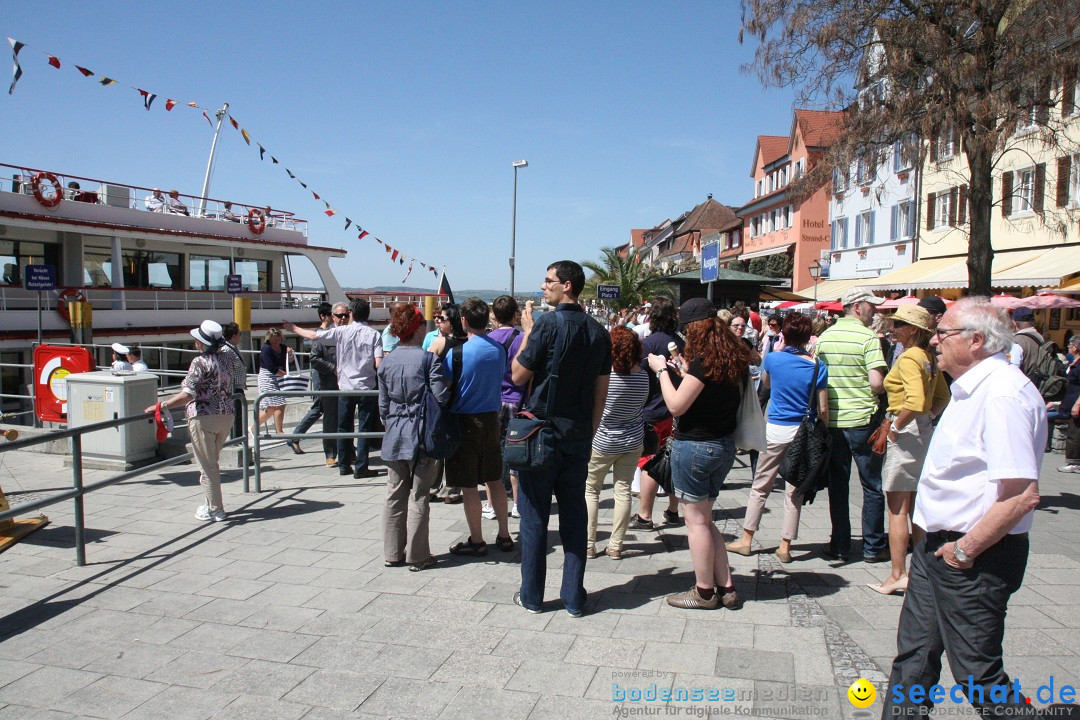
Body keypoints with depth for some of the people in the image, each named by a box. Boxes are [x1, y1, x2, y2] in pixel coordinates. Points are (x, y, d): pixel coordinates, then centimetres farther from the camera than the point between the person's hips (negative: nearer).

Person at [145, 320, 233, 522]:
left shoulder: (200, 362, -16)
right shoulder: (226, 359, 6)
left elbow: (188, 395, -24)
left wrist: (162, 406, -24)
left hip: (204, 417, -7)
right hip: (226, 415, 7)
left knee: (207, 465, 4)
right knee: (213, 462, 20)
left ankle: (215, 509, 10)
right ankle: (211, 503, 27)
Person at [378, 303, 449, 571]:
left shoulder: (386, 363, 5)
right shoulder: (429, 358, -11)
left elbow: (383, 405, 9)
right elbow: (441, 396, -16)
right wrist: (449, 386, 5)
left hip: (394, 436, 4)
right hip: (422, 435, -4)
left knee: (395, 495, 13)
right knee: (418, 496, 3)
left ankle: (392, 553, 21)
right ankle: (417, 556, 10)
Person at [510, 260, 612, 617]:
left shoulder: (547, 324, -13)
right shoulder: (599, 332, 6)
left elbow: (518, 376, -9)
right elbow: (601, 390, 9)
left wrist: (527, 333, 1)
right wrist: (589, 431, 16)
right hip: (579, 437, 5)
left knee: (534, 515, 6)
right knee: (575, 514, 11)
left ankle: (532, 595, 16)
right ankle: (574, 597, 17)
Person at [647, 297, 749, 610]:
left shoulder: (704, 360, -19)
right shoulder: (735, 358, 7)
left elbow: (676, 406, -19)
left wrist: (661, 370, -8)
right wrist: (686, 371, 11)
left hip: (694, 446, -9)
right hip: (724, 445, 9)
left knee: (696, 520, 5)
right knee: (704, 519, 18)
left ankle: (705, 592, 16)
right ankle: (726, 587, 21)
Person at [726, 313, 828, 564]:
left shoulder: (773, 358, -5)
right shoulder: (817, 367, -6)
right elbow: (823, 409, -5)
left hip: (775, 430, 0)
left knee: (760, 487, 11)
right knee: (794, 491, 9)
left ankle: (746, 539, 17)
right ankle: (785, 546, 14)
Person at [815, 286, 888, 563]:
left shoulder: (824, 337, 6)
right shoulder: (868, 337, -10)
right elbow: (876, 383, -17)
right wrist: (885, 386, 3)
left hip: (831, 421, 5)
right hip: (861, 420, -4)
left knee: (837, 485, 12)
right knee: (873, 487, 9)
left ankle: (839, 546, 17)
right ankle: (873, 547, 16)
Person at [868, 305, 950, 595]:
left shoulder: (908, 358, -18)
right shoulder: (929, 357, 10)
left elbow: (915, 402, -30)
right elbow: (943, 397, 20)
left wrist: (895, 427, -17)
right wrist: (929, 418, 15)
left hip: (906, 432, -9)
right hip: (925, 432, 9)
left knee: (897, 509, -2)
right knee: (916, 507, 17)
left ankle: (898, 576, 3)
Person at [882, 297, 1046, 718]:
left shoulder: (1002, 394, -23)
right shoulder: (971, 389, 10)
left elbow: (1023, 495, -29)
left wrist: (965, 550, -20)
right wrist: (940, 543, 17)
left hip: (974, 559, -10)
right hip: (939, 546, 10)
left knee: (978, 674, 4)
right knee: (914, 655, 17)